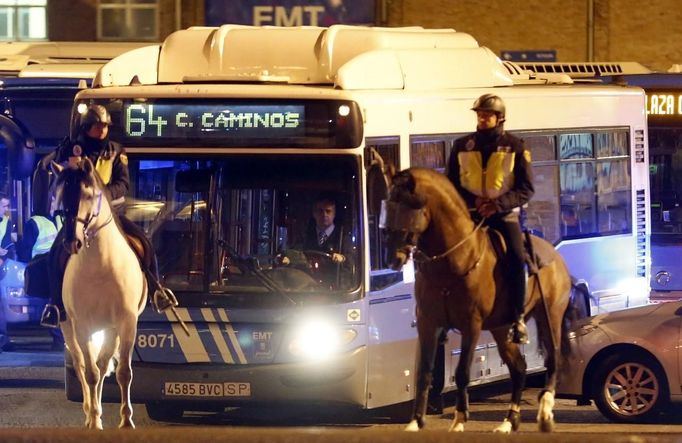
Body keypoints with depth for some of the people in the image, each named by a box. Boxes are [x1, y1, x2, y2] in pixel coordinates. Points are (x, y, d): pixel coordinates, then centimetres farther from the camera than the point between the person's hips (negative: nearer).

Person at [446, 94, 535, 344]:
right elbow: (451, 184, 11)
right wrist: (472, 200, -10)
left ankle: (518, 318, -20)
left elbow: (526, 189, -2)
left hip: (504, 213, -3)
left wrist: (498, 204, -18)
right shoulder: (462, 147, 8)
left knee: (516, 256, -26)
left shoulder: (515, 147, 1)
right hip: (470, 213, 3)